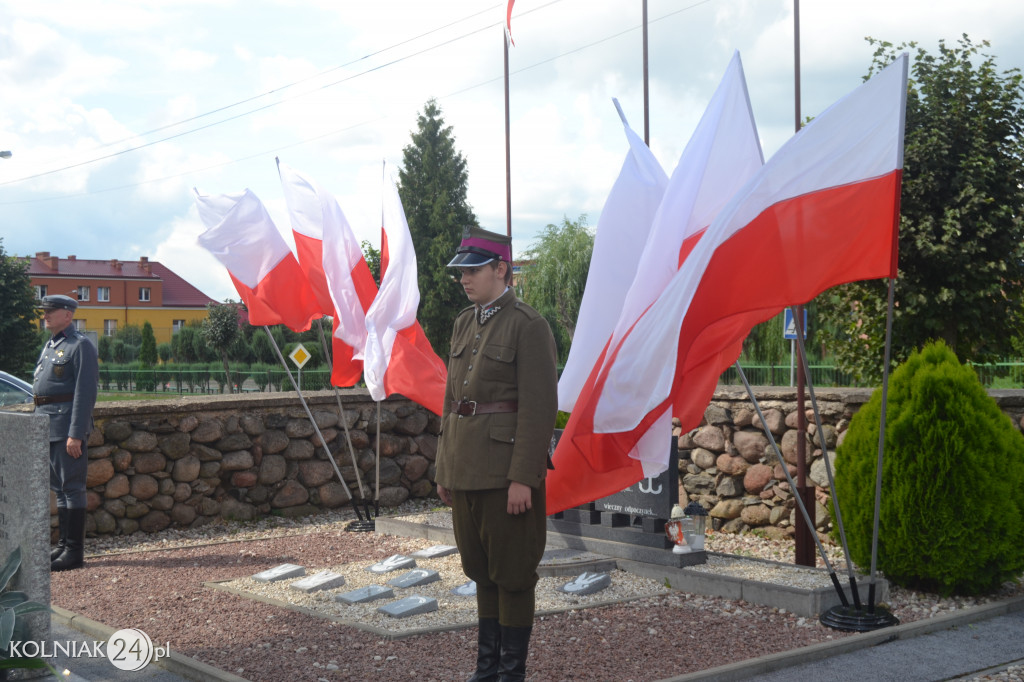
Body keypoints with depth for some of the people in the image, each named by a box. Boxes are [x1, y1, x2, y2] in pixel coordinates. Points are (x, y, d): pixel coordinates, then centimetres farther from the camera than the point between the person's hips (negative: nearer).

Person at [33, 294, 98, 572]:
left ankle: (74, 550, 0)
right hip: (47, 425, 9)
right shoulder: (50, 345, 18)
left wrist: (75, 434, -21)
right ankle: (64, 543, 21)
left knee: (71, 486, -5)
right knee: (58, 486, 13)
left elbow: (86, 392, -17)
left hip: (67, 425, -9)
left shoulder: (80, 346, -10)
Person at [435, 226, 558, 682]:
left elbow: (540, 406, -15)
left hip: (507, 469, -7)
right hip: (466, 469, 7)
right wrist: (444, 468, 15)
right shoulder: (464, 323, 13)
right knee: (481, 570, 15)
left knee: (512, 573, 3)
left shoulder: (528, 326, -11)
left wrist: (523, 477, -19)